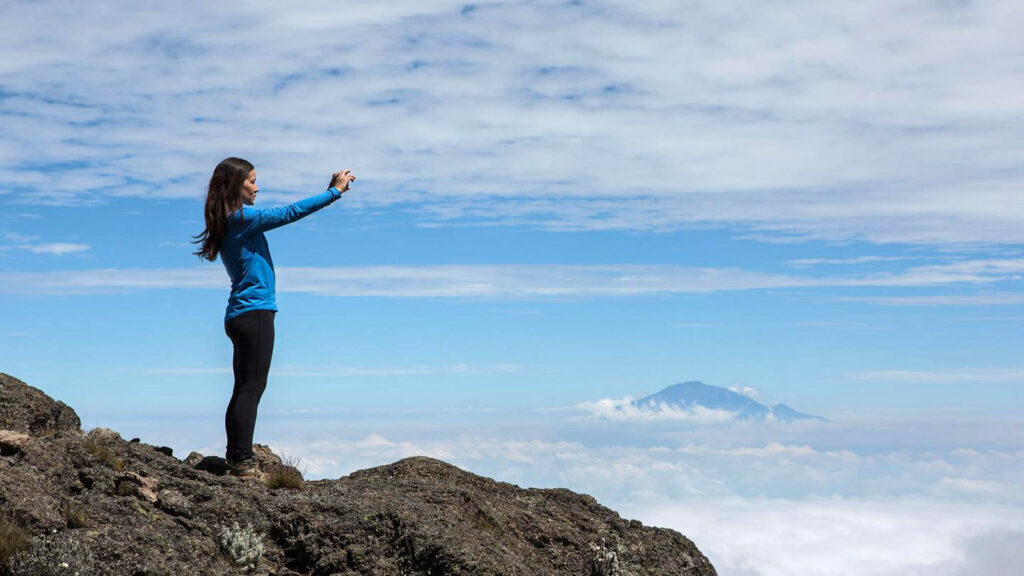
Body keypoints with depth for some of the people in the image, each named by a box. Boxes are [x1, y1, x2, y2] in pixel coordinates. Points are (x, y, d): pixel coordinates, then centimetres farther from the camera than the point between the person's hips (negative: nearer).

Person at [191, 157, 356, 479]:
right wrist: (334, 192, -7)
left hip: (240, 315, 10)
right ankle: (243, 460, -8)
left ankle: (234, 457, 14)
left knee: (244, 389, 12)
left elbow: (281, 217, 20)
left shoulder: (232, 221, 16)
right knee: (252, 388, -8)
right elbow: (289, 213, -12)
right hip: (255, 312, -10)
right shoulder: (242, 217, -12)